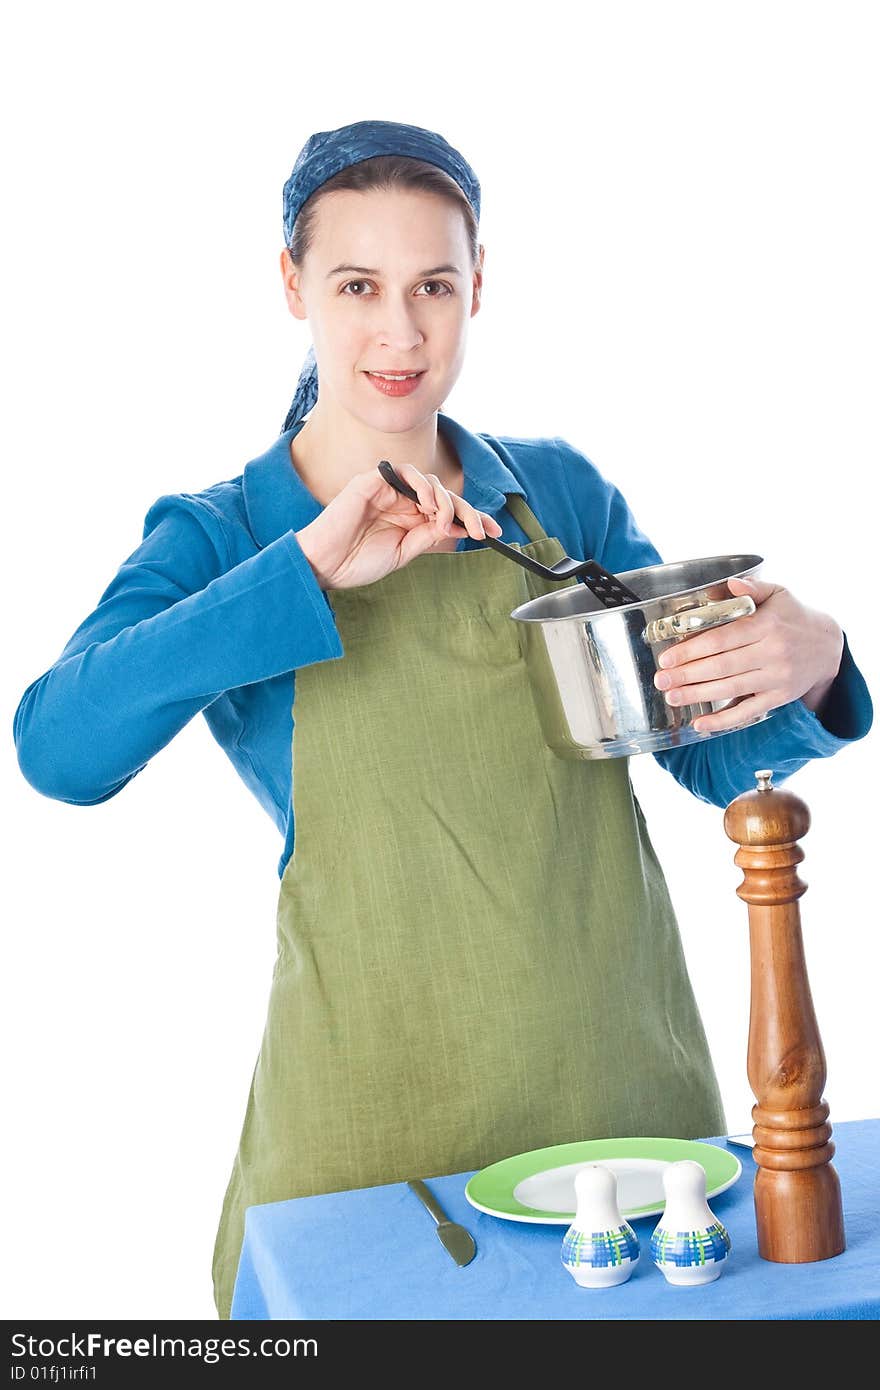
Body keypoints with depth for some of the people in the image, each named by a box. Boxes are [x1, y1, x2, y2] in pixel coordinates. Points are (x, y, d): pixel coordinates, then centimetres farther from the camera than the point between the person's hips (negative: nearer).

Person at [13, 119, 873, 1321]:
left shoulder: (563, 492, 3)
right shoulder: (218, 536, -4)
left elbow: (710, 753, 7)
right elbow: (59, 750, -21)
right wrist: (310, 570, -26)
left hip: (629, 1081, 3)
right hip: (380, 1124, -2)